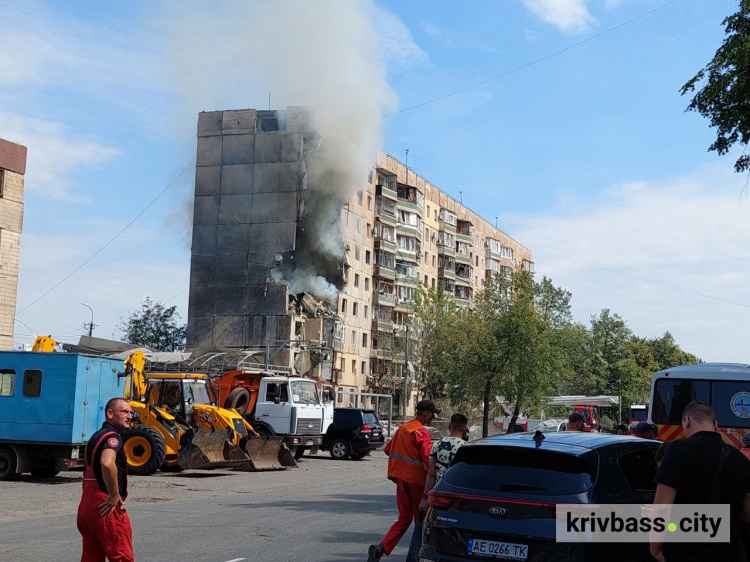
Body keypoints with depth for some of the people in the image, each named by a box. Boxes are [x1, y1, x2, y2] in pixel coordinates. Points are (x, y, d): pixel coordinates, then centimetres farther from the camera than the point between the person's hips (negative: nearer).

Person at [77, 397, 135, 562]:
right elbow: (107, 463, -34)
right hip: (106, 509, -10)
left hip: (86, 506, 10)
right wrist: (114, 496, -25)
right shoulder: (113, 437, -13)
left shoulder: (96, 436, 20)